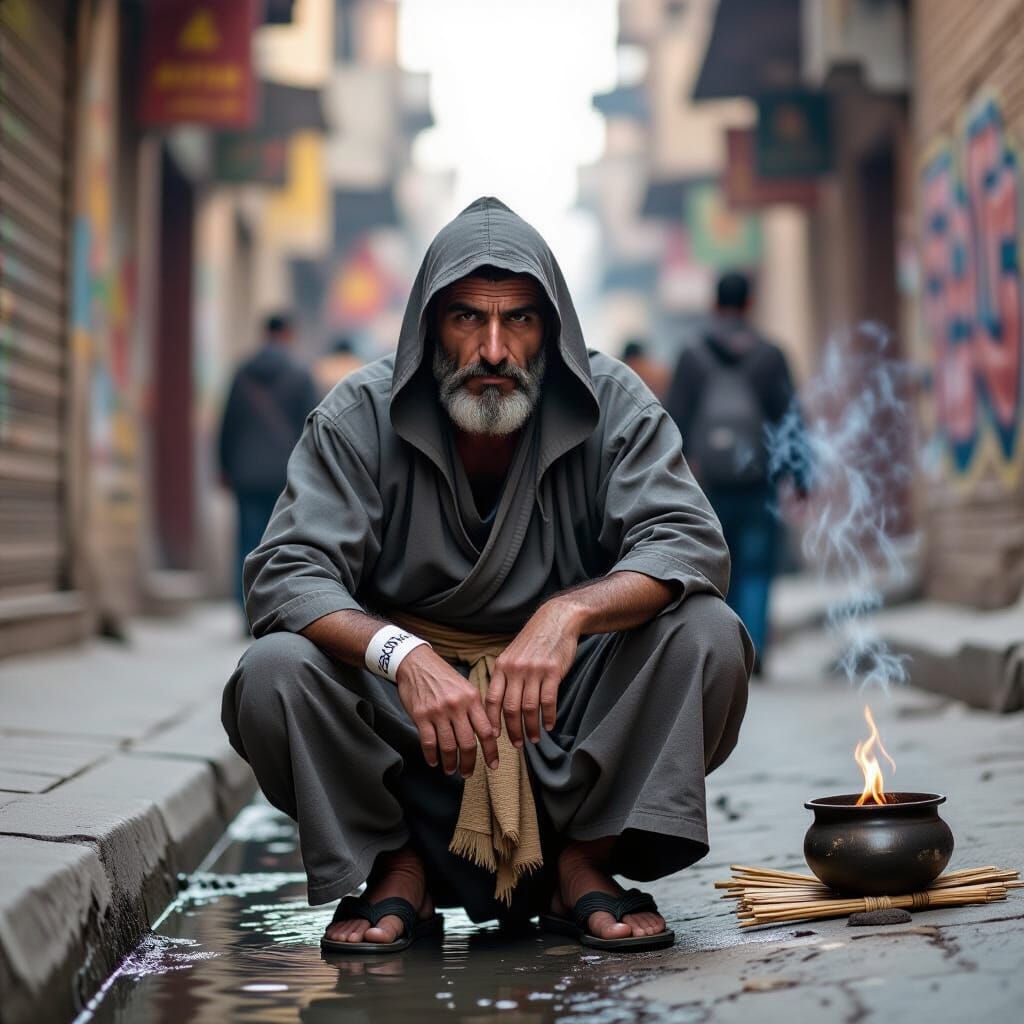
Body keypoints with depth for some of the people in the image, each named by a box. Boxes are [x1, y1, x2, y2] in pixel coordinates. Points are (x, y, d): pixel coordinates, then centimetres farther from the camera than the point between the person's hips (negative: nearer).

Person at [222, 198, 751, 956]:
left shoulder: (612, 403, -7)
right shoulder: (361, 415, -9)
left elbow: (691, 544, -17)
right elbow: (287, 573, -17)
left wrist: (571, 611, -37)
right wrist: (402, 654, -37)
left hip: (568, 703, 1)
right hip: (405, 706, 0)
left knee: (708, 638, -24)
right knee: (273, 673, -26)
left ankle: (584, 859, -5)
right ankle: (397, 866, -2)